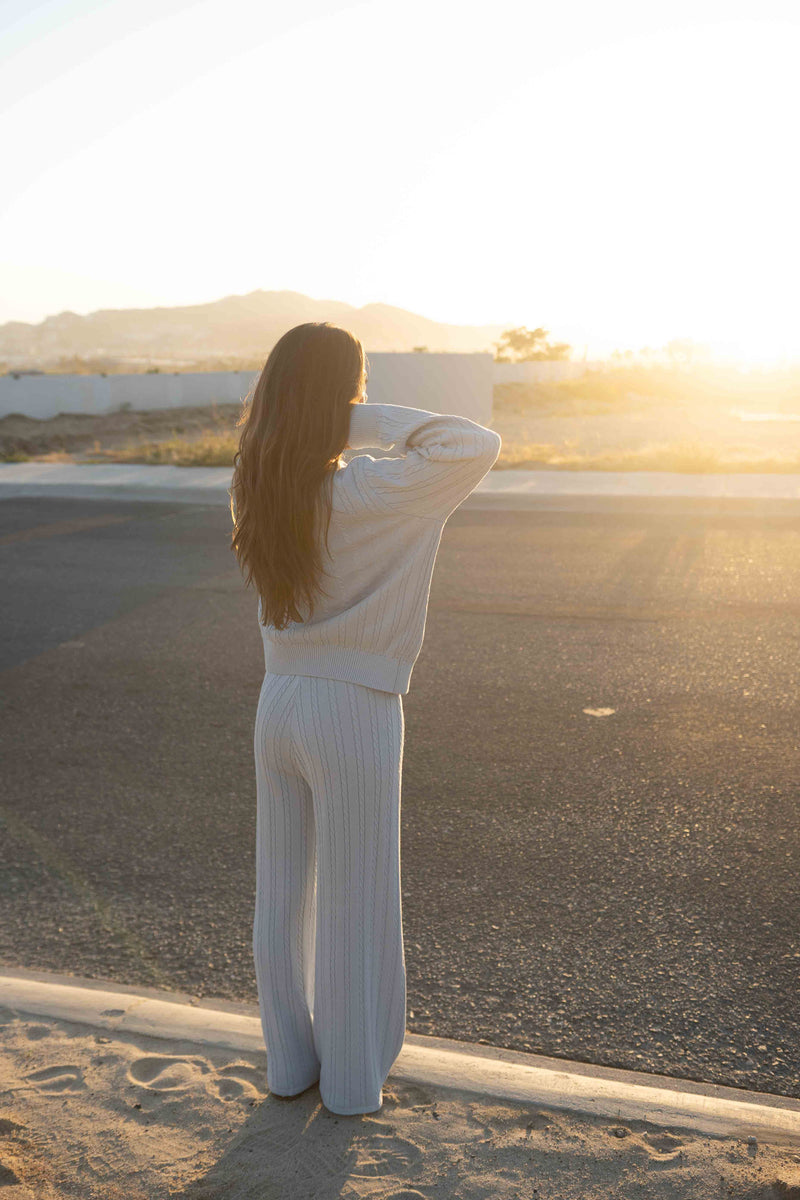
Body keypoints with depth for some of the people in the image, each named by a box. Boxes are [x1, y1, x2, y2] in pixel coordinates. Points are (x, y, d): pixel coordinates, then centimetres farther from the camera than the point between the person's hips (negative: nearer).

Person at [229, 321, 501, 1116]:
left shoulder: (258, 488, -2)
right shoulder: (366, 494, -22)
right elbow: (478, 446, -21)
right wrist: (379, 422, -15)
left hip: (279, 706, 6)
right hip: (355, 718, -6)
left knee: (283, 890, 19)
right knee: (354, 901, 11)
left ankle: (290, 1060, 36)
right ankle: (351, 1080, 28)